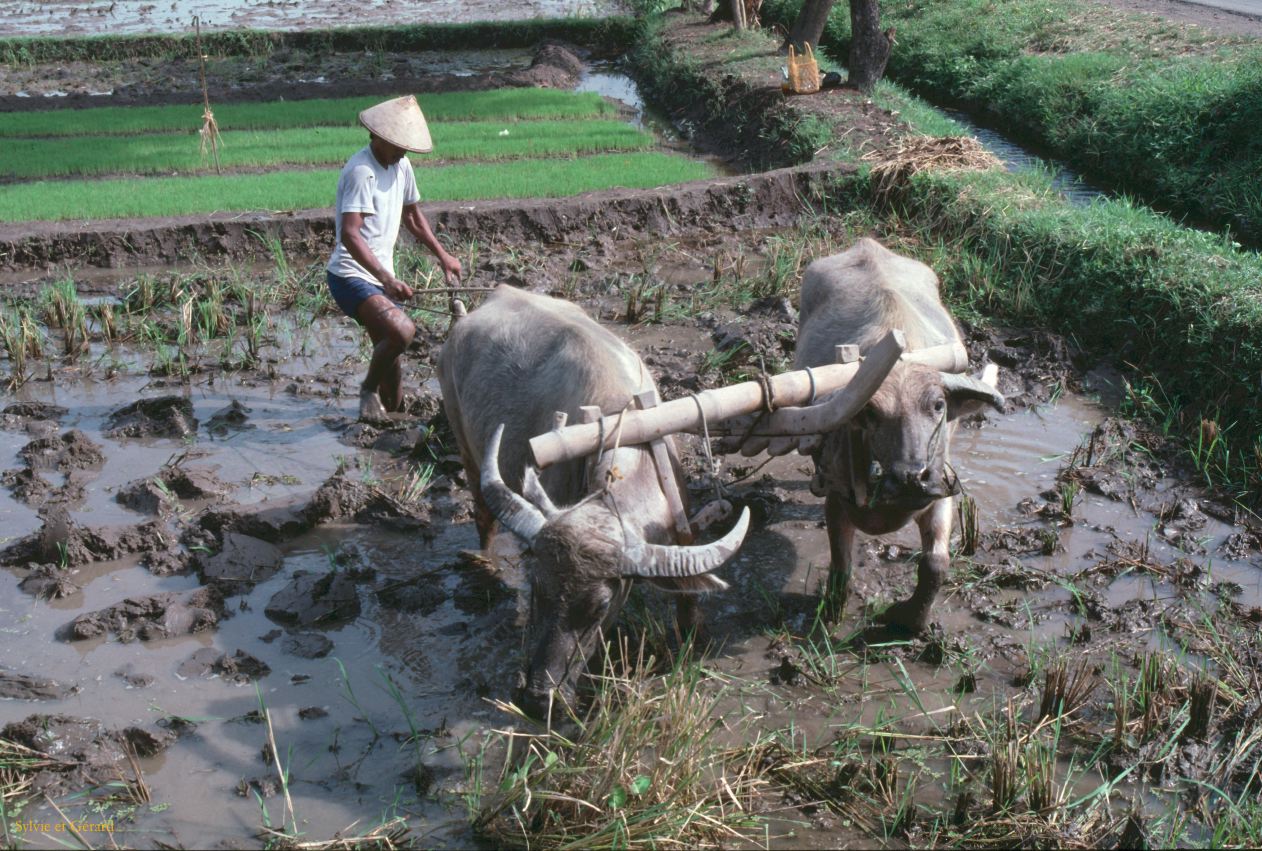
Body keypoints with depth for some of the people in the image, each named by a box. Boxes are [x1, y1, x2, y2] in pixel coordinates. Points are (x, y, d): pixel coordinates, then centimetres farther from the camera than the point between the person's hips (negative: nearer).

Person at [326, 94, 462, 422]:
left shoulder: (401, 167, 8)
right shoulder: (361, 171, -19)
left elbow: (412, 215, 26)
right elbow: (350, 234, -29)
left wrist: (442, 255, 21)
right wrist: (388, 279, -38)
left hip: (380, 277, 9)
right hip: (352, 276, -9)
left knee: (390, 348, 11)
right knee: (402, 330, -29)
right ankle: (369, 389, -6)